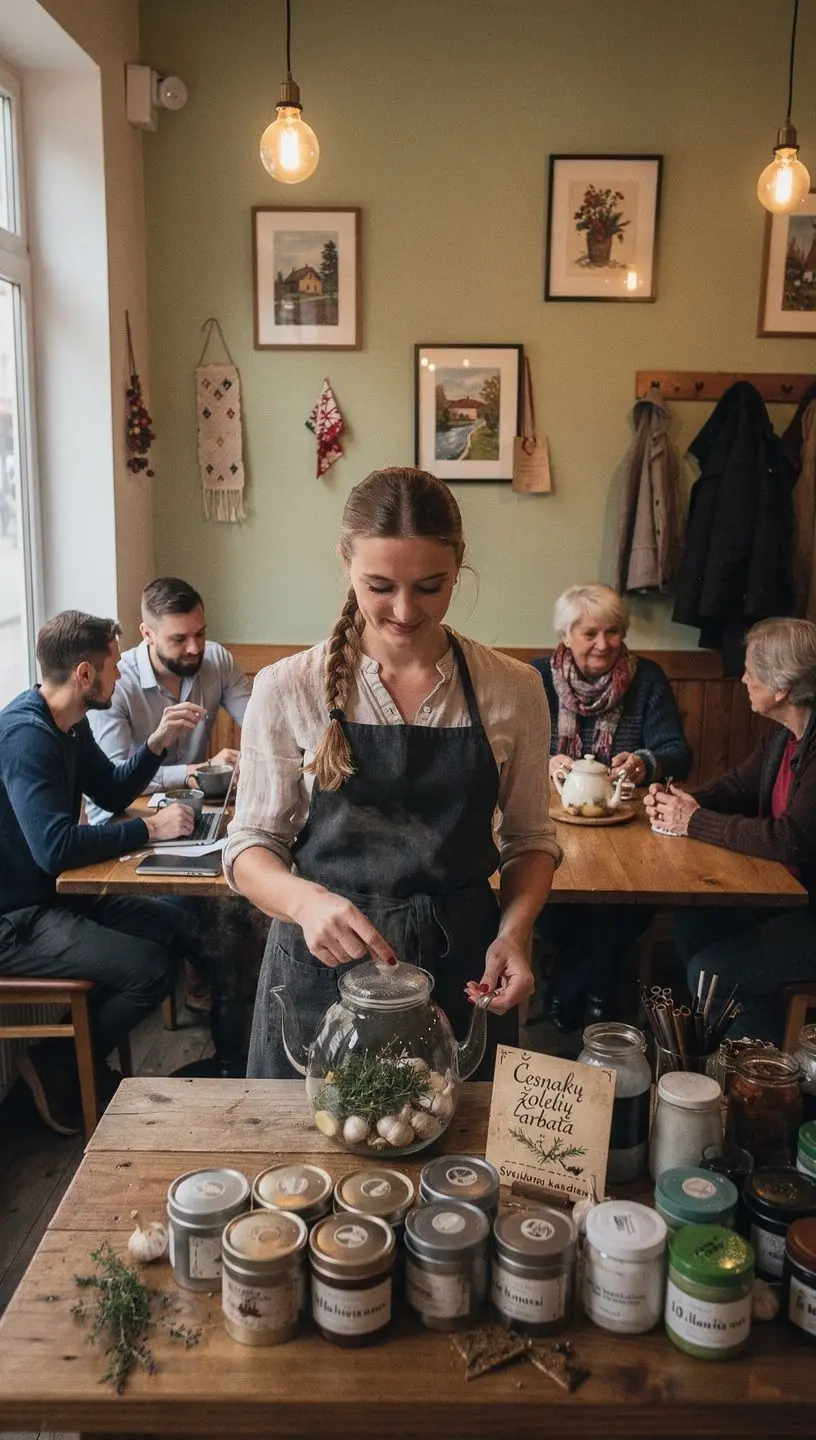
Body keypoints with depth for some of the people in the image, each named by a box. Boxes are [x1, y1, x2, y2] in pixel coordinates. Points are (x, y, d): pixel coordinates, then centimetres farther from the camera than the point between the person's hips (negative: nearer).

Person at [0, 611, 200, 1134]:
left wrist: (157, 743, 2)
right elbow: (55, 848, -33)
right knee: (148, 968, -21)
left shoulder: (69, 725, 7)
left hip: (52, 895, 11)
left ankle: (85, 1059, 19)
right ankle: (57, 1068, 3)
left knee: (172, 926, 11)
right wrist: (149, 829, -23)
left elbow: (114, 792, 18)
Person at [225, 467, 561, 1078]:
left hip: (463, 972, 1)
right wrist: (304, 900, -24)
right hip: (321, 967, 0)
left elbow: (529, 838, 5)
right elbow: (251, 845, -4)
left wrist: (513, 930, -12)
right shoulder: (288, 690, -8)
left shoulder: (512, 690, -5)